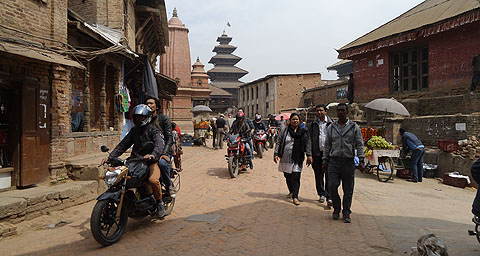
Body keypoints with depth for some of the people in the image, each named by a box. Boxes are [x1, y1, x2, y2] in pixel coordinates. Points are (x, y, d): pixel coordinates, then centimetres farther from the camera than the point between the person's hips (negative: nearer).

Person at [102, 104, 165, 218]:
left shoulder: (153, 130, -4)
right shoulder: (134, 130, 18)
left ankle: (159, 202, -5)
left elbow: (160, 144, -22)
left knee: (153, 180, -31)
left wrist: (153, 155, -43)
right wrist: (110, 157, 4)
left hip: (152, 162, -6)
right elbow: (123, 145, 17)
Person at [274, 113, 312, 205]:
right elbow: (278, 142, 5)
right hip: (285, 158, 1)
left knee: (296, 177, -9)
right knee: (287, 176, 11)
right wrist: (276, 154, -2)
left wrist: (309, 155, 1)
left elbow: (307, 143, 8)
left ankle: (295, 197, -5)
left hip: (297, 159, -1)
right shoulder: (284, 130, 5)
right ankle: (291, 191, 36)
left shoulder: (303, 131, 6)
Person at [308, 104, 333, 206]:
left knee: (329, 176, -4)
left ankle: (329, 197, 0)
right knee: (318, 175, 10)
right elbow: (310, 139, 9)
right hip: (317, 153, 2)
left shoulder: (331, 124, 4)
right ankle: (322, 194, 25)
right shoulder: (312, 125, 8)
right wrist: (310, 154, 3)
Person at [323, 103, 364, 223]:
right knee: (332, 186, -7)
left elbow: (359, 145, 4)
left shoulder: (354, 127, 6)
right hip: (334, 161, 1)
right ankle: (336, 208, 16)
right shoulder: (331, 127, 11)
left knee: (348, 189, 3)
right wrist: (325, 161, 10)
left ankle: (346, 213, 17)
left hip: (348, 161, -1)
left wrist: (361, 160, -6)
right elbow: (327, 145, 14)